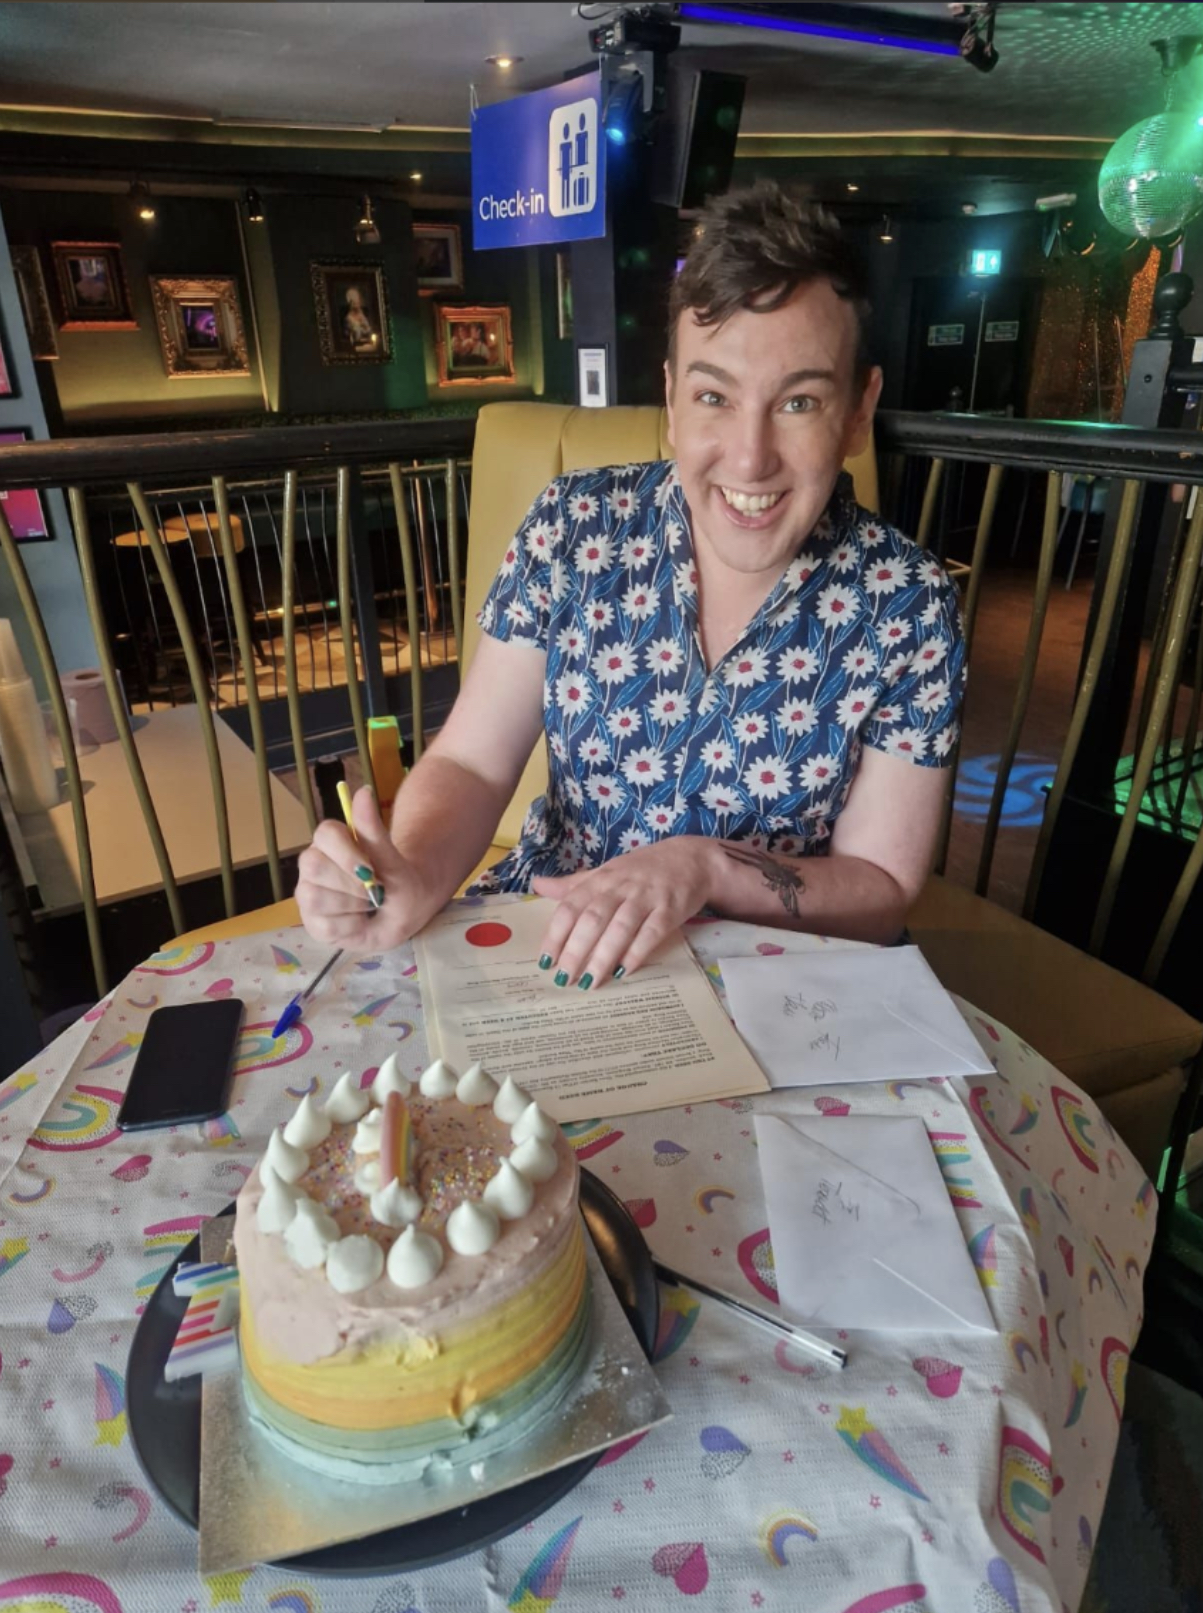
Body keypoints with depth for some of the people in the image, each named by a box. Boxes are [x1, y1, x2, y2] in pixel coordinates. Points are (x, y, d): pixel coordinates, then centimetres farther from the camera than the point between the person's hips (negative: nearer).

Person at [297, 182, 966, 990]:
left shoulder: (908, 609, -12)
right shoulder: (575, 528, -9)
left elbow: (881, 891, -8)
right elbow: (470, 765, -6)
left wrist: (709, 868, -26)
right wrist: (412, 879, -27)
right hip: (551, 942, -1)